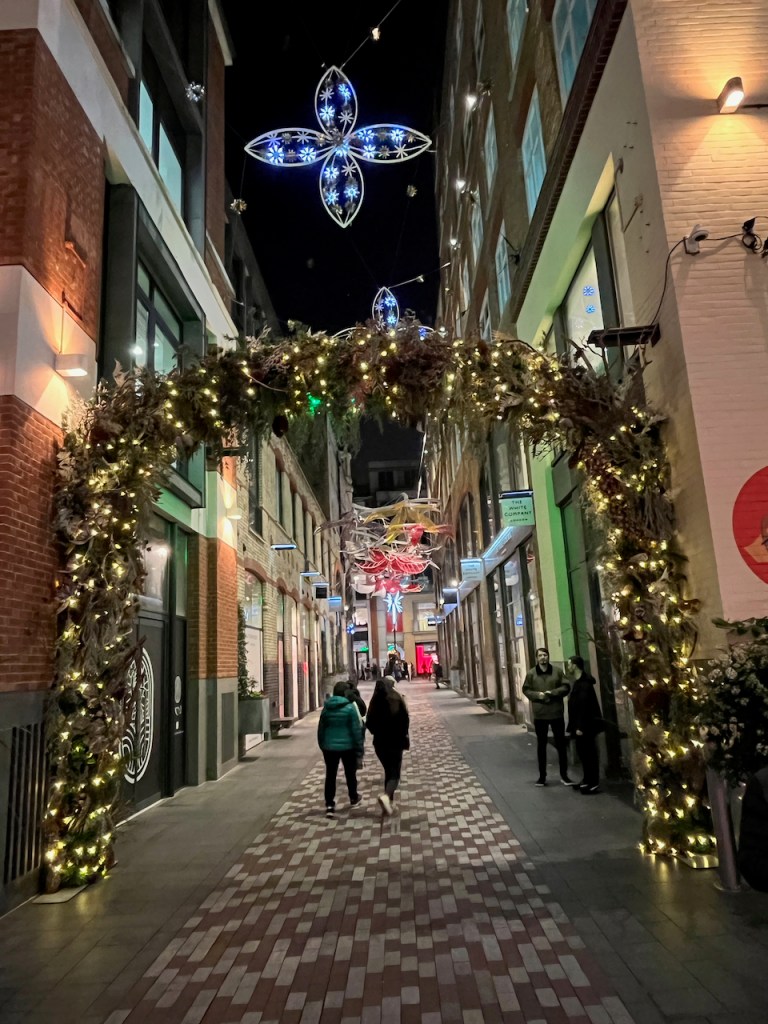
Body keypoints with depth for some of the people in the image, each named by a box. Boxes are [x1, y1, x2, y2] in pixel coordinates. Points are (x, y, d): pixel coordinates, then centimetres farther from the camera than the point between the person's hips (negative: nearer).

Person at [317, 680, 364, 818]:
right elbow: (356, 729, -11)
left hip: (329, 747, 3)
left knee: (330, 775, 6)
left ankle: (329, 806, -1)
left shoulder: (326, 707, 2)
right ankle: (353, 799, 33)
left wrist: (322, 745, 21)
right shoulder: (350, 707, -11)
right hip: (347, 746, -2)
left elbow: (321, 728, 9)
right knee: (350, 773, 16)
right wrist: (359, 747, -4)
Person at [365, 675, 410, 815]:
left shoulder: (375, 701, -3)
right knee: (395, 773, 1)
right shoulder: (397, 699, -14)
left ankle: (389, 802, 22)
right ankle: (386, 795, -26)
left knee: (388, 771, 20)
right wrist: (403, 735, 3)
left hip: (379, 742, 4)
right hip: (395, 742, -4)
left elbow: (369, 722, 1)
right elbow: (405, 719, -13)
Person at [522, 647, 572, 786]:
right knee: (541, 745, 9)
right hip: (539, 714, 0)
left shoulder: (558, 671, 1)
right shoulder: (531, 673, 2)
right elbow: (525, 689, 4)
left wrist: (553, 692, -15)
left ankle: (564, 775, 16)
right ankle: (542, 775, 18)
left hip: (556, 713, 0)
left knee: (561, 744, 4)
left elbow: (566, 687, 0)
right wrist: (537, 695, -14)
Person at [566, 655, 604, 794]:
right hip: (581, 725, 10)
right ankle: (587, 780, 23)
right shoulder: (579, 681, 14)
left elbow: (584, 706, -23)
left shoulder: (584, 683, -18)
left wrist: (580, 727, -24)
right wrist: (574, 726, 18)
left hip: (586, 726, -10)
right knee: (583, 752, 14)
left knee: (589, 753, -5)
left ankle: (594, 784, 0)